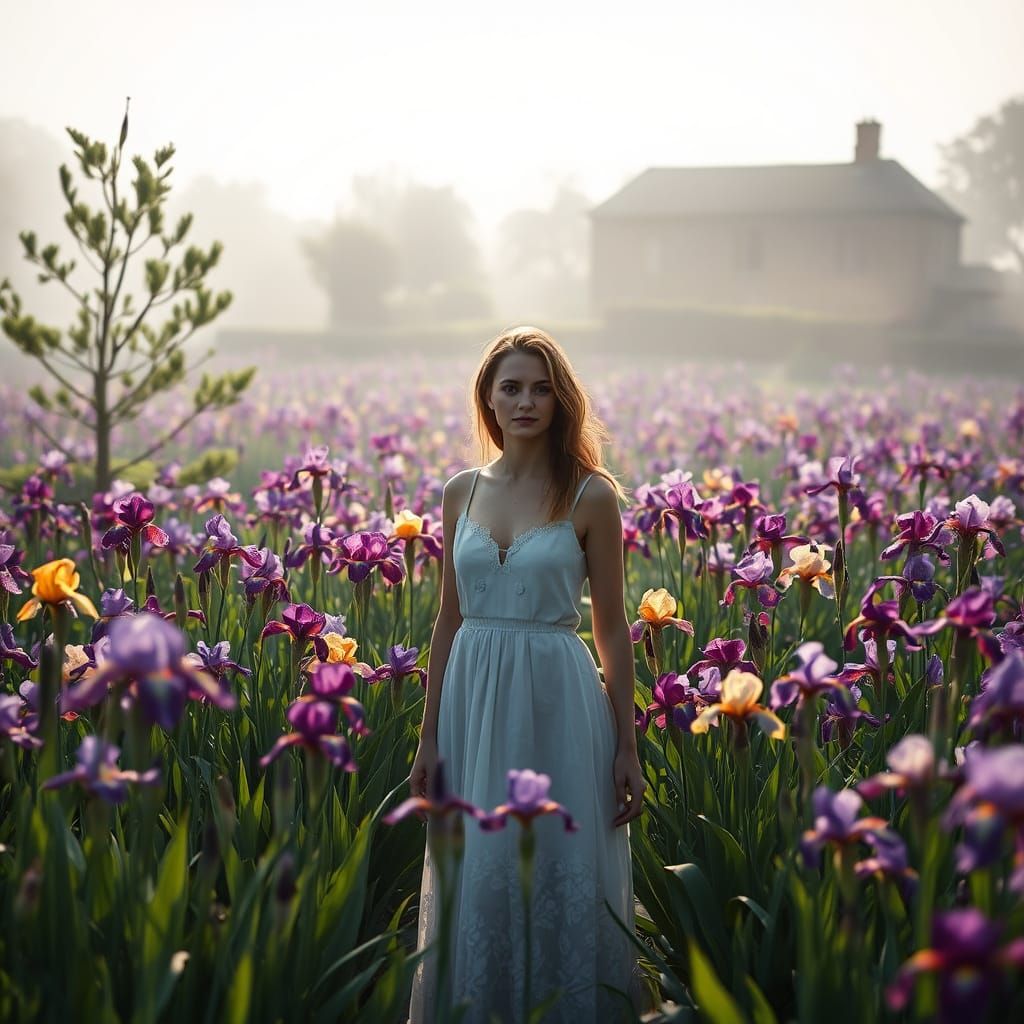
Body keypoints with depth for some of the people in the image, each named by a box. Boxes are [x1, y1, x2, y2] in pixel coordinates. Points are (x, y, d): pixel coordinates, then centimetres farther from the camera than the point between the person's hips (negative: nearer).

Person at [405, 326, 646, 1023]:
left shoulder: (590, 495, -3)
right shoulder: (463, 492, 7)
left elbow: (612, 627, 0)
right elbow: (449, 620, 11)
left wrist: (627, 749, -2)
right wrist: (429, 736, 9)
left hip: (557, 703, -3)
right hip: (474, 700, 3)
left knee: (561, 874, 3)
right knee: (475, 877, 9)